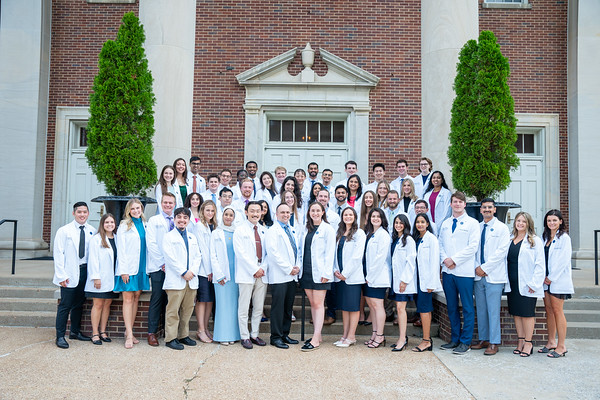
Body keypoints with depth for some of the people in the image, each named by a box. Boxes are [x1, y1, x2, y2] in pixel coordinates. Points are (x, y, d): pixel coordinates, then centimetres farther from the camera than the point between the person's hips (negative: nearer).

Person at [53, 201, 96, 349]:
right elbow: (58, 254, -5)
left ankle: (75, 331, 28)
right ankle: (60, 336, 8)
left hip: (85, 270, 4)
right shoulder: (64, 231, -4)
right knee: (65, 305, -2)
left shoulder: (92, 231, 6)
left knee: (79, 304, 14)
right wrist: (61, 275, -10)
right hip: (70, 273, -4)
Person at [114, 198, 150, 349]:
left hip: (141, 267, 5)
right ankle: (129, 335, -5)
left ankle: (129, 330, 16)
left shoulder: (144, 224, 12)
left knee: (136, 297, 8)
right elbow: (121, 249, -6)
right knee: (128, 299, -5)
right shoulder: (124, 226, -2)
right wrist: (123, 270, -12)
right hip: (128, 267, -5)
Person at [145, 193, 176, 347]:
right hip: (158, 266, -3)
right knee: (157, 298, -4)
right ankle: (152, 333, 5)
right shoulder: (154, 220, 7)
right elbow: (151, 243, -2)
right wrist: (162, 263, -10)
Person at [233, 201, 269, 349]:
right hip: (246, 274, -5)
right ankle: (245, 337, 10)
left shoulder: (264, 230, 14)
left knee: (259, 308, 9)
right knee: (243, 308, 0)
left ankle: (255, 335, 20)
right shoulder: (240, 230, -2)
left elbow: (268, 252, 12)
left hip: (262, 274, 5)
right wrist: (254, 270, -13)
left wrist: (263, 268, -4)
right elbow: (241, 253, -9)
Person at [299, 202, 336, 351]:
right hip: (306, 271, 7)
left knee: (318, 304, -4)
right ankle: (318, 336, 18)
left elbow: (329, 253, -8)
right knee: (312, 303, 10)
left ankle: (316, 340, -3)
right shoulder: (306, 229, 15)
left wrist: (326, 273, -14)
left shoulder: (328, 229, -4)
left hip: (319, 272, -6)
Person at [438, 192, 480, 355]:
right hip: (447, 271, 5)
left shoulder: (472, 223, 0)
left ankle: (465, 342, 9)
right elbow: (440, 244, 14)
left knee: (467, 308, 0)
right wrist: (444, 259, -5)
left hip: (464, 271, -5)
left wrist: (454, 259, -13)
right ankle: (455, 339, 22)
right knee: (452, 307, 12)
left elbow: (473, 246, -9)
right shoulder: (445, 224, 15)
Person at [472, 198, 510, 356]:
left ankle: (494, 343, 3)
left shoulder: (502, 228, -1)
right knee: (481, 309, 9)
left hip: (494, 276, -5)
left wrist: (485, 268, -11)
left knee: (493, 311, -4)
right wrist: (477, 268, -2)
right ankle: (483, 339, 20)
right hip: (479, 275, 5)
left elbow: (501, 251, -9)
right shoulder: (476, 227, 13)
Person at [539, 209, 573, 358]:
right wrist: (543, 277, 4)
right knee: (549, 311, 10)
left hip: (558, 280, -6)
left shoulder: (564, 237, -7)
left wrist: (551, 278, -11)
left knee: (557, 311, -4)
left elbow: (563, 260, -13)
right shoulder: (545, 237, 13)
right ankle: (551, 342, 20)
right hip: (546, 280, 6)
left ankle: (561, 346, 2)